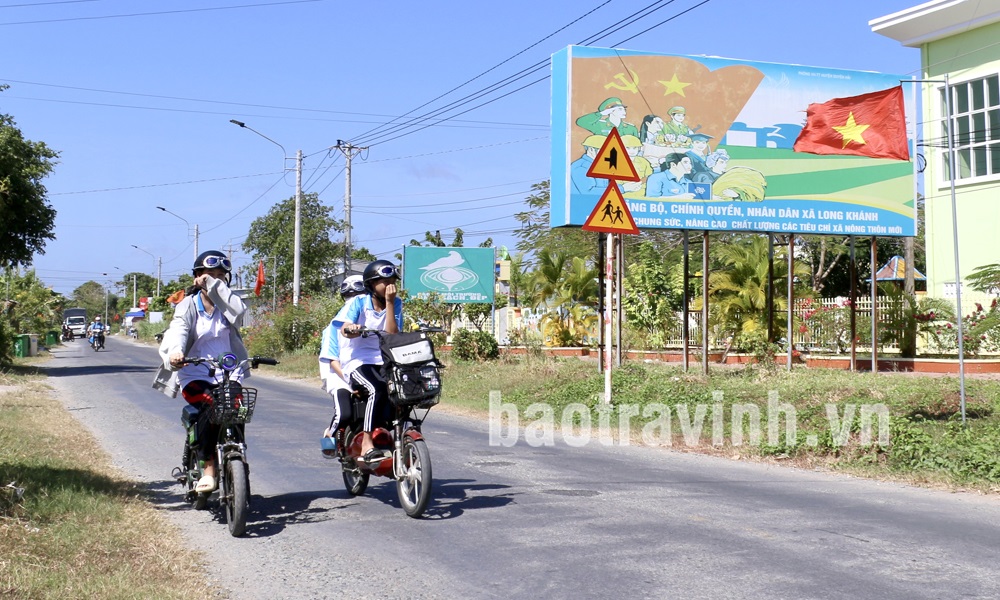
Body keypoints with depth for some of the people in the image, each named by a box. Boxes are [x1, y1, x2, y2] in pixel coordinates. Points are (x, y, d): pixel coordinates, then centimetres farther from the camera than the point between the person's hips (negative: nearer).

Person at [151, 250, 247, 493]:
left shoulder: (227, 302, 10)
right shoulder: (188, 306, 4)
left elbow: (238, 311, -15)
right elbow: (177, 332, -16)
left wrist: (217, 285, -14)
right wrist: (175, 352, -37)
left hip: (227, 374, 2)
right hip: (195, 375, -2)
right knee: (209, 408, -29)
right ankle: (208, 469, -18)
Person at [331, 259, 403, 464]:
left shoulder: (396, 304, 7)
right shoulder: (357, 303, 0)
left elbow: (392, 336, -6)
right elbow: (344, 328, -15)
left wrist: (389, 303, -9)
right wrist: (351, 329, -40)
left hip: (383, 361, 4)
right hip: (357, 360, -4)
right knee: (377, 389, -32)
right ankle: (366, 446, -31)